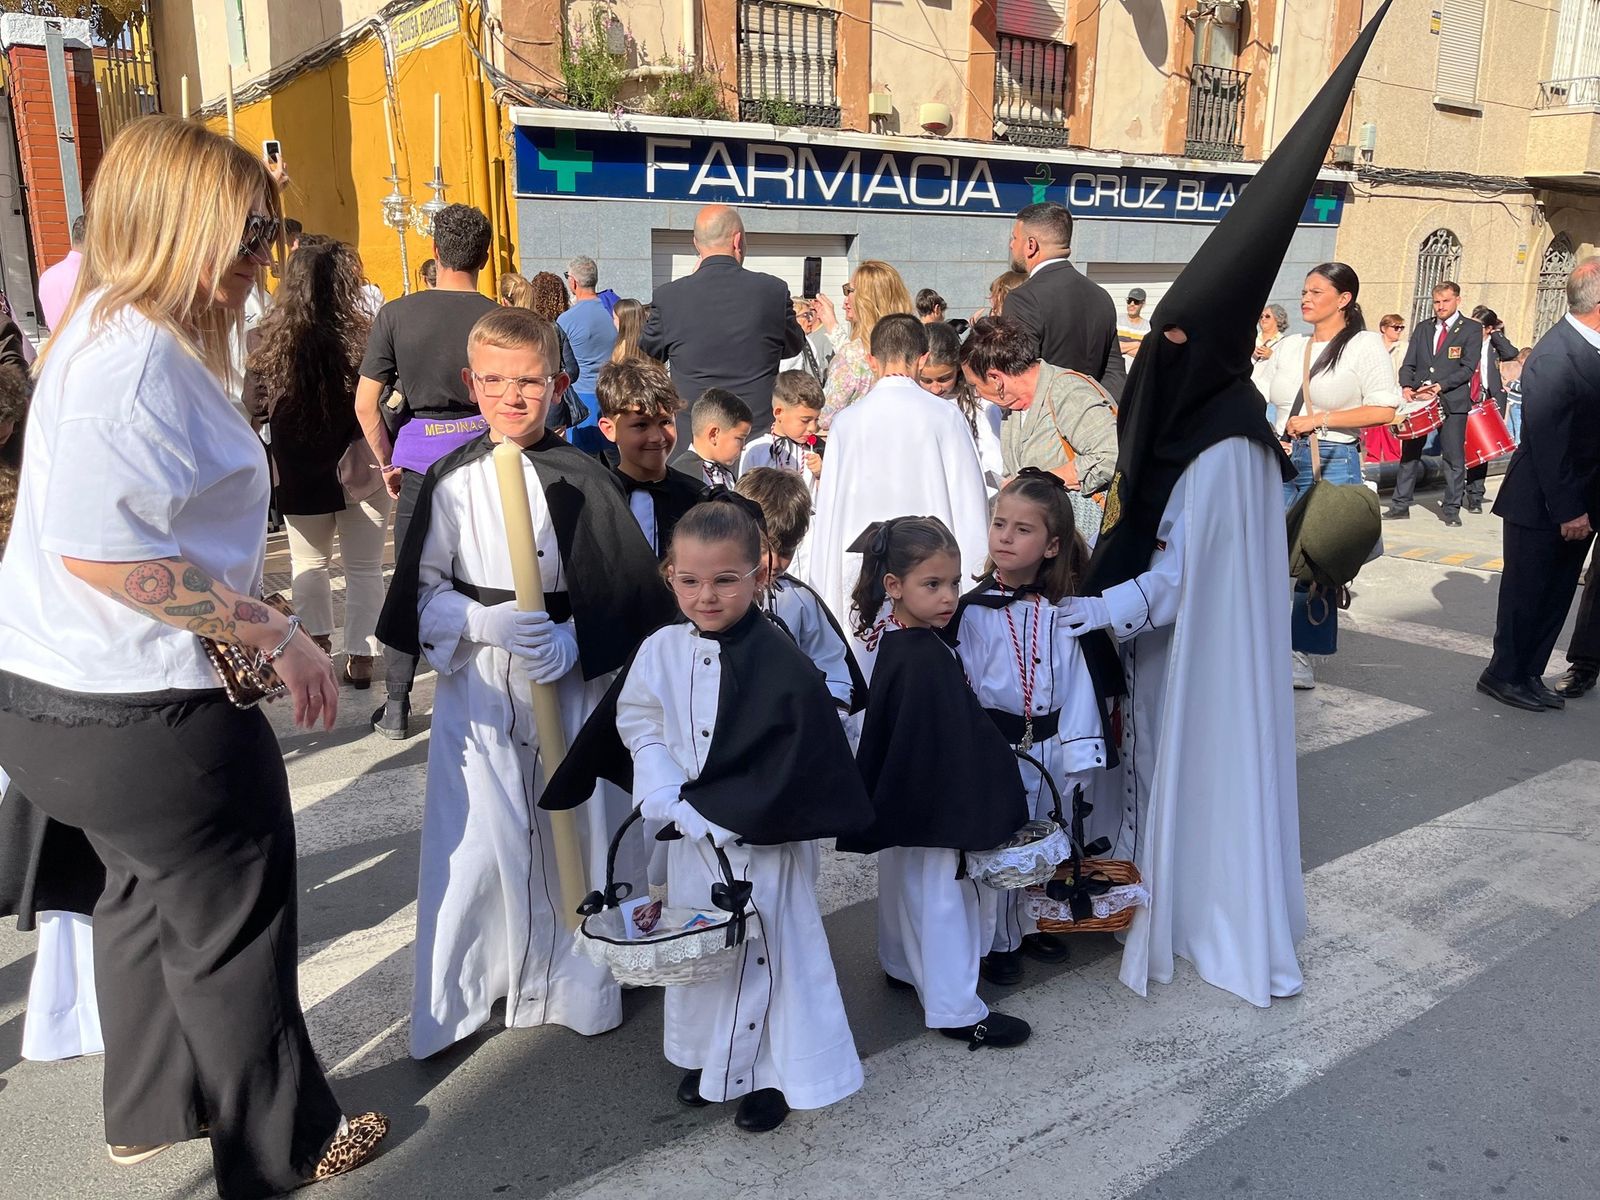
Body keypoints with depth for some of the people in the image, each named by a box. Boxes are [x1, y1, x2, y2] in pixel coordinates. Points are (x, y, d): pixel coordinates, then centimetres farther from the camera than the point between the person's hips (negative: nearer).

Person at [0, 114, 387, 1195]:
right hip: (147, 713, -10)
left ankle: (152, 1107, 46)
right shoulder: (138, 356, -23)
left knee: (150, 894, 26)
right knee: (235, 931, 8)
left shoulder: (116, 324, 10)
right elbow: (102, 548, -30)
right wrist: (275, 634, -24)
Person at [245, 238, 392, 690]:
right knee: (364, 568, 12)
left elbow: (254, 413, -4)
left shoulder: (272, 341, -11)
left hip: (299, 472, 1)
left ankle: (317, 639, 20)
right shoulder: (364, 337, -17)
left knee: (309, 560, 23)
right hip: (360, 470, -1)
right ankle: (360, 658, 15)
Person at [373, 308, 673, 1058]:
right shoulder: (453, 481, -3)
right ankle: (457, 994, 22)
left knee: (573, 832, 11)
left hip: (573, 681, 0)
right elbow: (424, 590, 0)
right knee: (474, 843, 2)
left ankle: (573, 981, 32)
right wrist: (486, 623, -17)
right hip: (477, 686, 0)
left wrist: (569, 643, -17)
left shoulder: (582, 479, -5)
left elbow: (625, 589, -4)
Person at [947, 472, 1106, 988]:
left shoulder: (1062, 612, -3)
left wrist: (1078, 759, -9)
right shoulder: (971, 611, -9)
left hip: (1049, 746, 3)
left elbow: (1078, 685, -5)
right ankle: (998, 941, 25)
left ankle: (1032, 924, 39)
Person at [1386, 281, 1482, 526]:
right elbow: (1408, 364, 11)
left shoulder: (1471, 329, 2)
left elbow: (1468, 368, -7)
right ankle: (1400, 505, 11)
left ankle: (1451, 509, 7)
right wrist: (1406, 387, -9)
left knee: (1454, 457, -1)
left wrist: (1440, 386, -20)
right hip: (1418, 400, 4)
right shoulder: (1423, 328, 14)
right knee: (1409, 452, 5)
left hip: (1452, 402, -4)